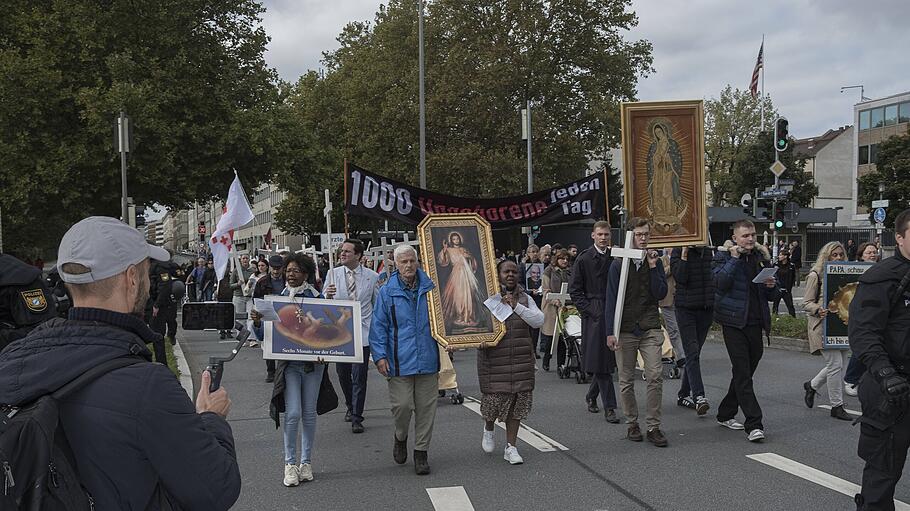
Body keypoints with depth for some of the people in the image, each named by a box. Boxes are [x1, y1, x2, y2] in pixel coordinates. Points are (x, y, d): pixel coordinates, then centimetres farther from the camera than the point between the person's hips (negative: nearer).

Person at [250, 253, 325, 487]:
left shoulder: (317, 298, -1)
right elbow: (264, 335, 4)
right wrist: (257, 322, -17)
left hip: (313, 362, 0)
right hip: (289, 364, 0)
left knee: (309, 413, 8)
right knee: (292, 413, -8)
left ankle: (306, 461, 21)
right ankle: (290, 463, 6)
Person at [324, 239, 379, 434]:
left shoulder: (372, 277, 0)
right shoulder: (333, 274, 4)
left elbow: (378, 305, 9)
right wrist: (328, 296, -18)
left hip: (362, 331, -2)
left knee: (359, 376, -5)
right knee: (342, 373, 13)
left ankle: (357, 418, 1)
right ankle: (351, 407, 35)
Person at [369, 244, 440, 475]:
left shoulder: (430, 287, 6)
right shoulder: (387, 292, 1)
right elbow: (378, 326, 1)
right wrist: (380, 355, -7)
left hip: (427, 360, 2)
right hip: (400, 360, -2)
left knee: (426, 408, 5)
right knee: (402, 405, -4)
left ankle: (421, 452, 19)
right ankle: (401, 437, 27)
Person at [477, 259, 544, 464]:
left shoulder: (525, 298, 9)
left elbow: (539, 320, -5)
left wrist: (516, 306, -15)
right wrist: (481, 339, -16)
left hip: (521, 359, 3)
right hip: (494, 358, -3)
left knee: (517, 400, 3)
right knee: (494, 397, -3)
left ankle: (511, 447, 16)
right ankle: (488, 429, 32)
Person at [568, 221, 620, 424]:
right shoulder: (584, 259, -4)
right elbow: (574, 290, -3)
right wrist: (590, 311, -10)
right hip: (594, 314, -4)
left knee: (609, 359, 9)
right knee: (600, 362, -4)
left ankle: (591, 396, 30)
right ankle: (609, 407, 0)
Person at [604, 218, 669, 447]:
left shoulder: (655, 261, 8)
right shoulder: (618, 264, 1)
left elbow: (661, 294, 0)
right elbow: (611, 299, -2)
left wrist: (653, 267, -7)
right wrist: (610, 332, -8)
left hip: (650, 328, 1)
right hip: (625, 330, -1)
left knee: (655, 376, -8)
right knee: (626, 380, 6)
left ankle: (653, 426, 0)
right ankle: (632, 423, 20)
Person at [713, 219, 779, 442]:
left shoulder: (761, 256, 13)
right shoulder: (724, 255, -1)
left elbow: (771, 297, 16)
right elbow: (720, 283, -19)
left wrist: (772, 286, -6)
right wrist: (734, 258, -18)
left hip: (755, 323, 5)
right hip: (734, 322, -5)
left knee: (745, 371, 12)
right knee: (743, 372, -10)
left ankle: (725, 414, 27)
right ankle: (754, 424, -11)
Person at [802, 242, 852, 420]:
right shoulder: (816, 275, -4)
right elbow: (806, 303, -5)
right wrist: (818, 310, -25)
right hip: (824, 326, -6)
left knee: (838, 365, 8)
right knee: (835, 364, -9)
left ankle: (812, 386, 33)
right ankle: (837, 406, 3)